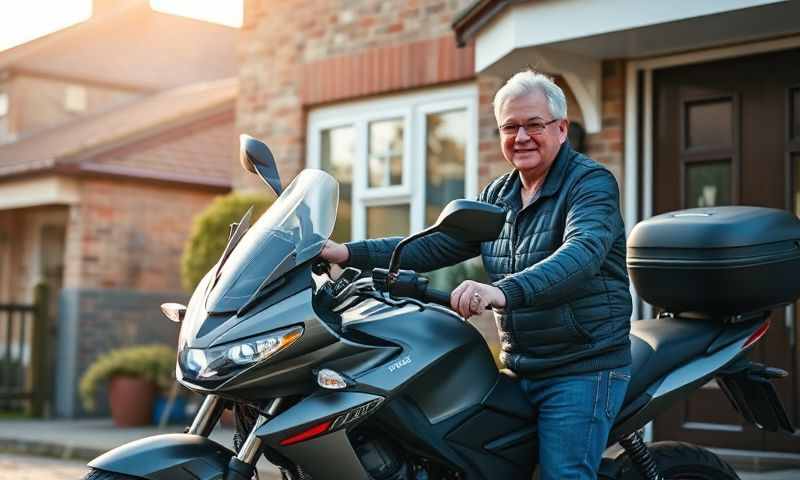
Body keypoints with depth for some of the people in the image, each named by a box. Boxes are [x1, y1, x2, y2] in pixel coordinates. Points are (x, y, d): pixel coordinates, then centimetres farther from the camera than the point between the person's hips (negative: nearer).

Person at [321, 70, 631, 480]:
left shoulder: (591, 183, -10)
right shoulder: (498, 196, 13)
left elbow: (583, 251, -29)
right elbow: (435, 244, 8)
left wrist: (504, 291, -45)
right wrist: (349, 253, -5)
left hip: (582, 370, -7)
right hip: (520, 370, 7)